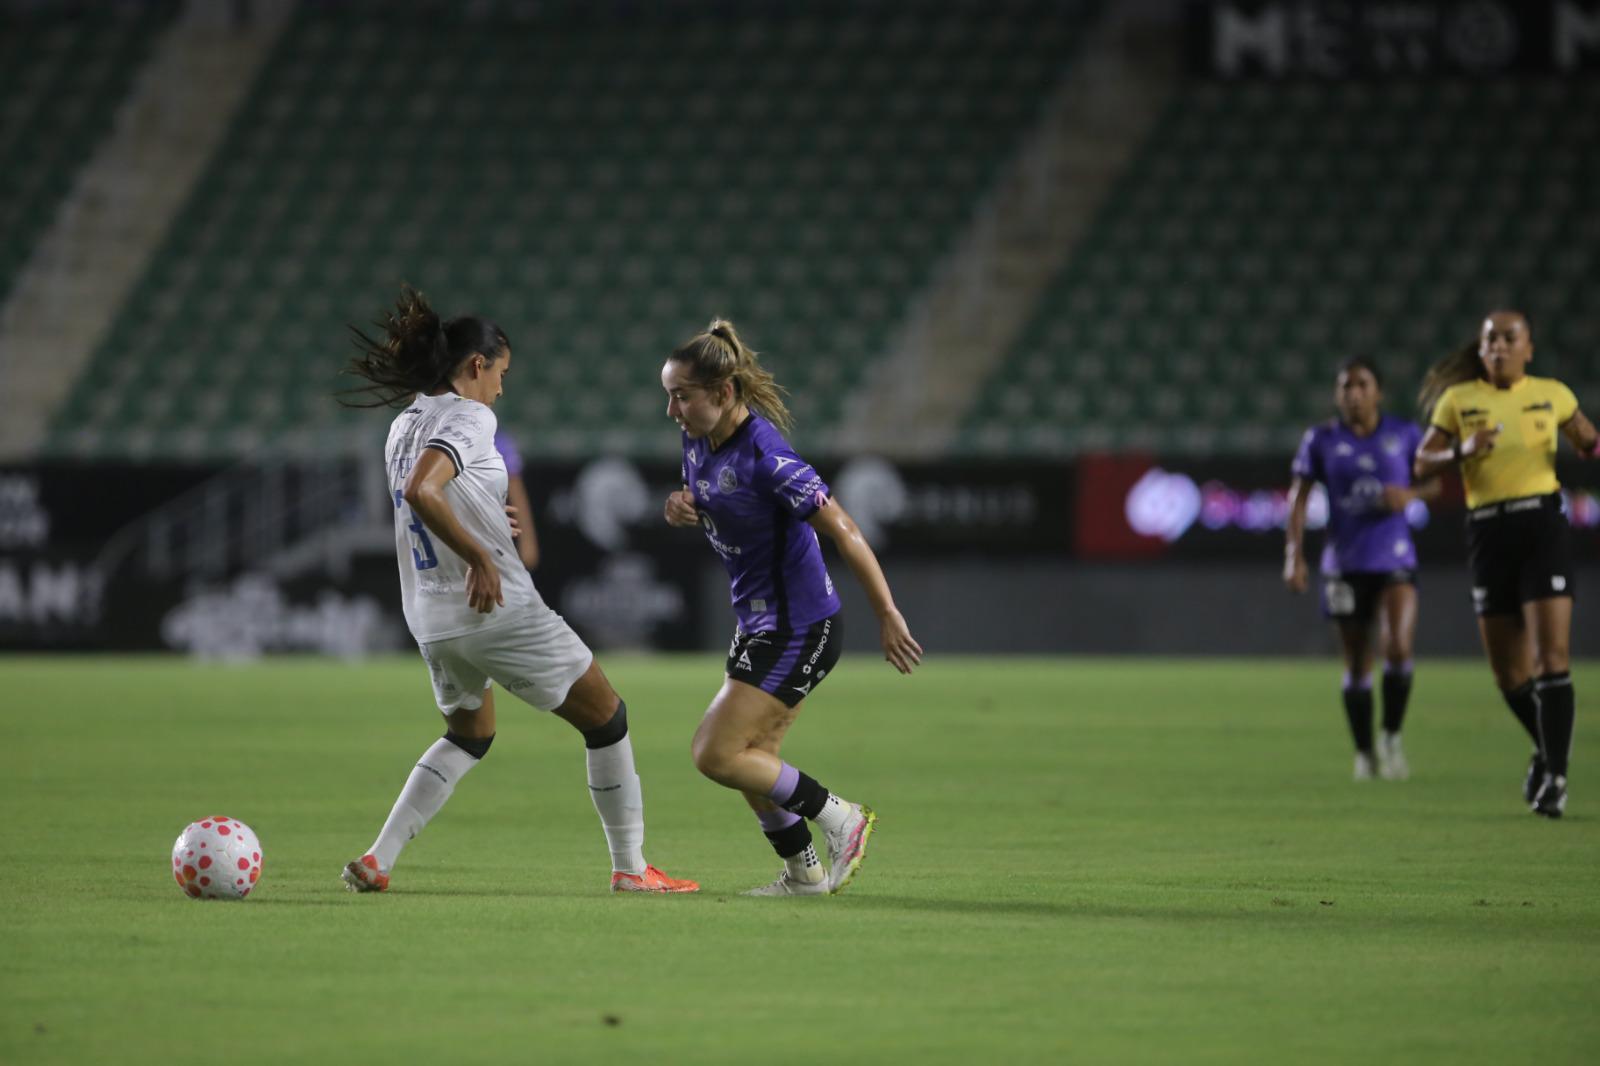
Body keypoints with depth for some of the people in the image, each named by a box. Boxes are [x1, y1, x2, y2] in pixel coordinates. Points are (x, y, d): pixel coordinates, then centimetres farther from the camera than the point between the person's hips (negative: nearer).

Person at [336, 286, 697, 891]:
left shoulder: (405, 425, 12)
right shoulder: (470, 418, -14)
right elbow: (421, 492, -30)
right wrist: (479, 556, -24)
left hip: (430, 617, 9)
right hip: (499, 611, -9)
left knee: (468, 735, 29)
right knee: (605, 718, 8)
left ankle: (376, 860, 13)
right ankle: (630, 867, 11)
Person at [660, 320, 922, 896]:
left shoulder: (764, 457, -26)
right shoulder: (698, 440, 1)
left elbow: (842, 530, -23)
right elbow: (708, 503, 21)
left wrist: (887, 615, -21)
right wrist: (680, 508, -4)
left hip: (799, 627, -9)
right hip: (763, 625, 9)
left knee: (716, 754, -10)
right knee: (751, 758, 14)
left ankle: (838, 816, 2)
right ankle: (804, 873, 27)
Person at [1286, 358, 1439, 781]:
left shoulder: (1404, 434, 2)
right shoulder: (1321, 440, 1)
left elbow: (1437, 482, 11)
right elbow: (1299, 497, -1)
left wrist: (1410, 495, -12)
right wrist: (1294, 554, -11)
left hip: (1395, 561, -1)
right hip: (1345, 566, 1)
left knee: (1398, 649, -19)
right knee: (1357, 665, 6)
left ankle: (1392, 737, 1)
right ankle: (1364, 753, 19)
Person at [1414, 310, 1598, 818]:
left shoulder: (1552, 394, 6)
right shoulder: (1458, 399, 5)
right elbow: (1422, 463, 5)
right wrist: (1462, 452, -14)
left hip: (1542, 527, -2)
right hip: (1488, 532, 2)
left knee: (1551, 658, -13)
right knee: (1508, 671, 7)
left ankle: (1555, 773, -10)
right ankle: (1547, 747, 33)